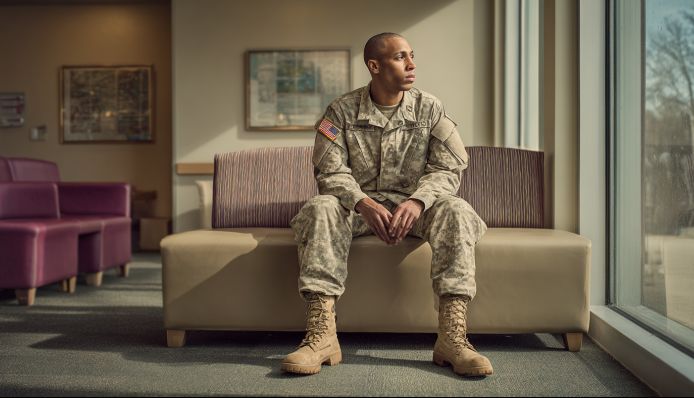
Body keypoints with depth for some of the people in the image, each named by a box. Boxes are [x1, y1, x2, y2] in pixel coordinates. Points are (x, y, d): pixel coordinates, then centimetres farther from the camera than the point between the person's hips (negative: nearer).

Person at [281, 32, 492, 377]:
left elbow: (448, 168, -3)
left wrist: (417, 201, -25)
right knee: (320, 209, -32)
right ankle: (322, 335, -36)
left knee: (455, 211, -30)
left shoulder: (429, 108, 3)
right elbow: (330, 171, -7)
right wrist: (363, 203, -28)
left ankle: (451, 338, -34)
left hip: (412, 203, 1)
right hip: (359, 203, -1)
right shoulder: (342, 110, -1)